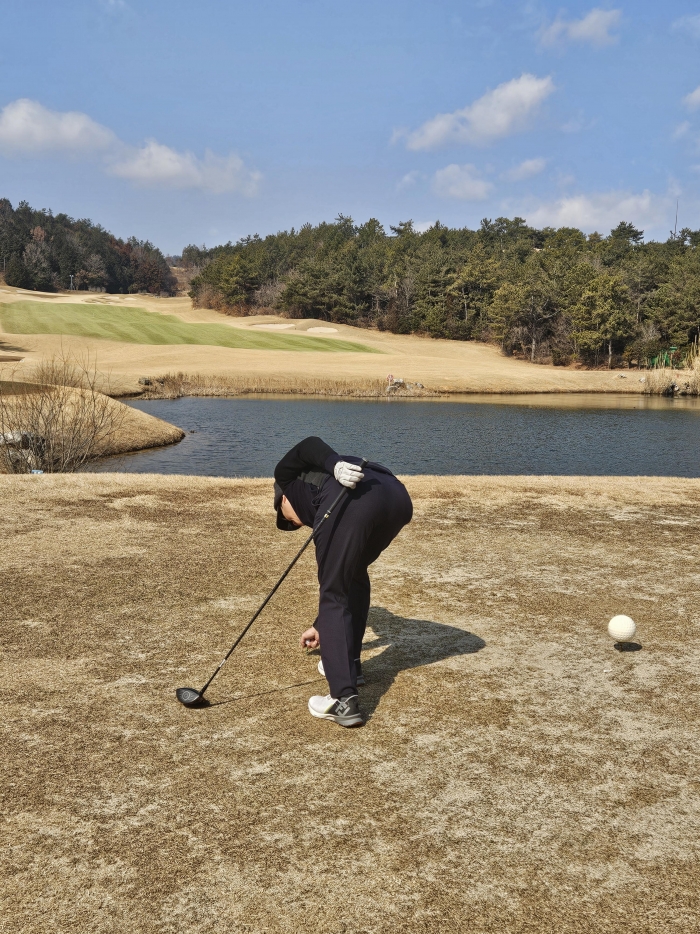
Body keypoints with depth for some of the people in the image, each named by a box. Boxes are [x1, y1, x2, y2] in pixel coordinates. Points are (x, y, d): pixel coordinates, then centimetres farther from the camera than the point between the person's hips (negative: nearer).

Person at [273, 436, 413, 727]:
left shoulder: (286, 476, 33)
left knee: (332, 596, 3)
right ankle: (350, 665, 37)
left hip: (353, 501, -7)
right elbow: (341, 580, 48)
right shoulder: (319, 512, 43)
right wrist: (320, 626, 60)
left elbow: (309, 446, 10)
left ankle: (344, 700, -5)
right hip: (398, 498, 7)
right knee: (355, 575, 31)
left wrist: (335, 464, -10)